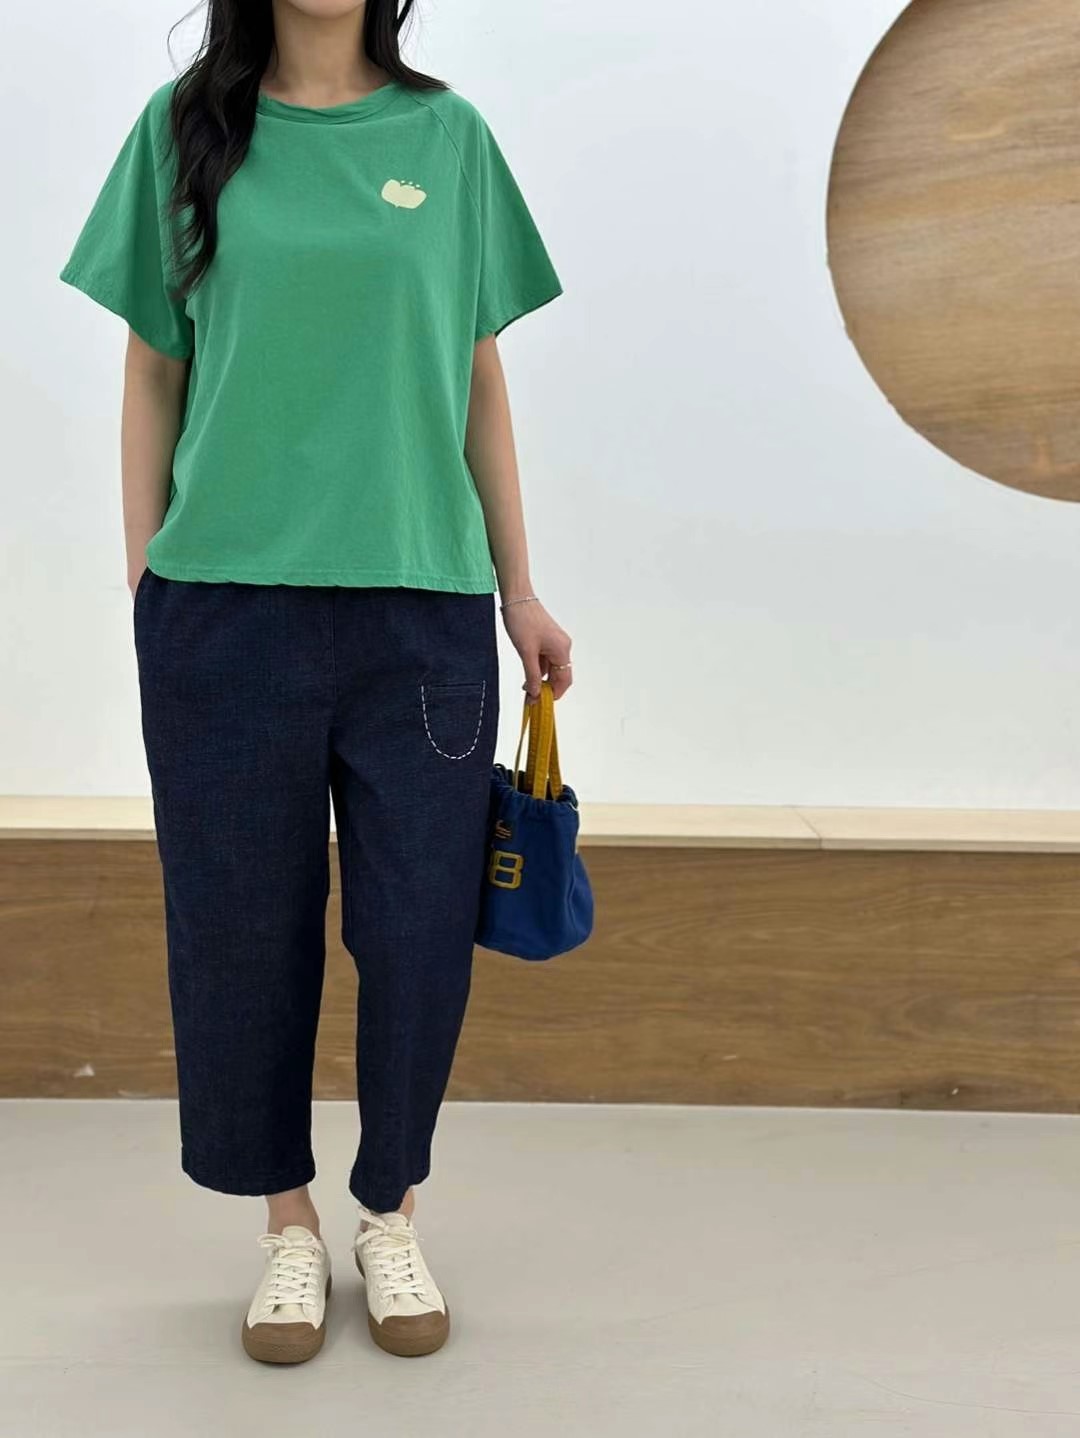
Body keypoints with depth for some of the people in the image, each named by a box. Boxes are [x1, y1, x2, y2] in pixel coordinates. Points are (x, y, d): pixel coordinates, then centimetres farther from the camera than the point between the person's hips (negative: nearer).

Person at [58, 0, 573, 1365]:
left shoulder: (448, 134, 8)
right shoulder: (185, 126, 7)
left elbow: (478, 382, 10)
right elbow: (153, 377, 8)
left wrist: (519, 589, 9)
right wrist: (145, 587, 3)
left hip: (422, 598, 1)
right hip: (229, 596, 0)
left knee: (416, 928, 5)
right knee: (244, 925, 7)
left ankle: (391, 1214, 26)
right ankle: (287, 1221, 26)